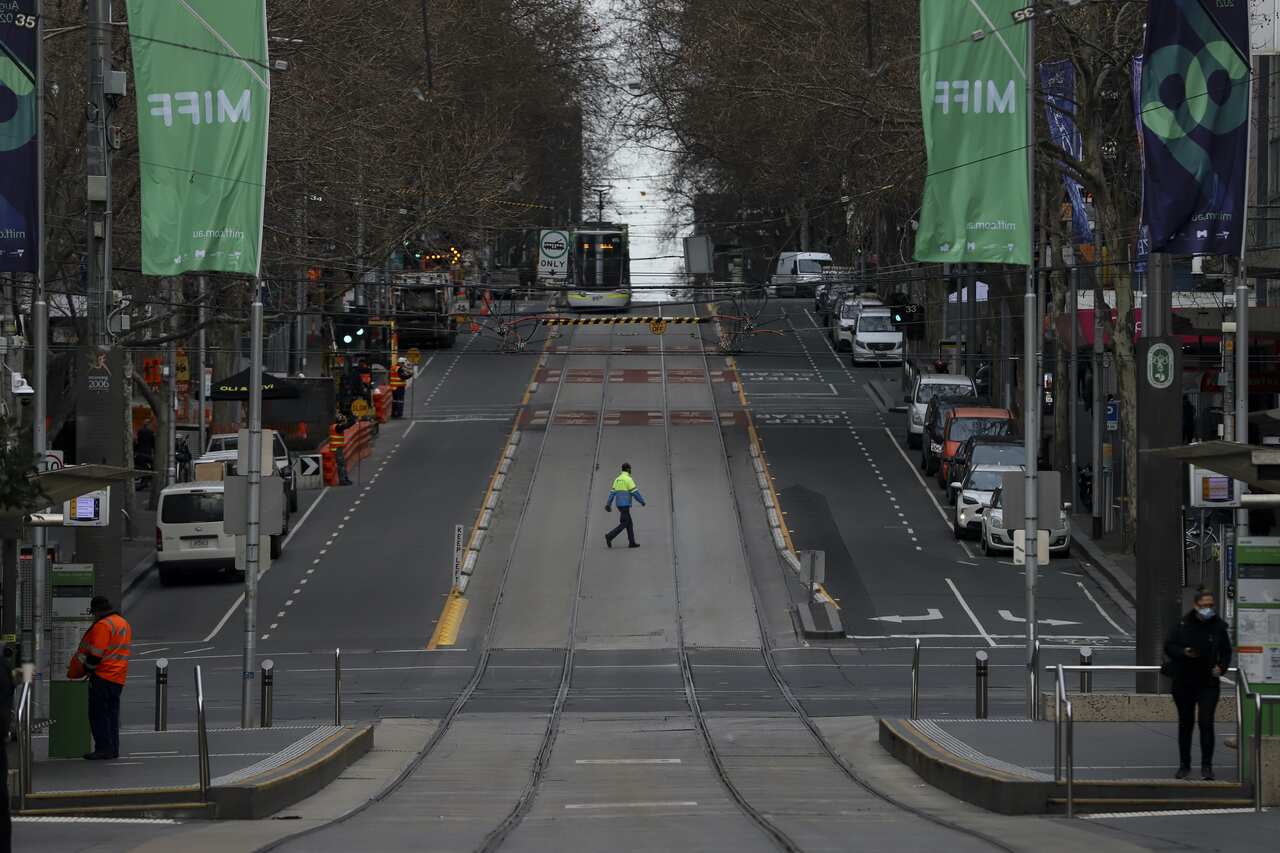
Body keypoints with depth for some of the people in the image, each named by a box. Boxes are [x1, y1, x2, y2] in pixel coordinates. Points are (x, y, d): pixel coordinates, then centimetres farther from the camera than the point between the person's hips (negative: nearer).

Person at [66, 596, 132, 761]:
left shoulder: (103, 625, -15)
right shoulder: (124, 624, 16)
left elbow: (95, 653, -19)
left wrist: (88, 670, -6)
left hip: (103, 676, -9)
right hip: (118, 678, 9)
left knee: (98, 714, -5)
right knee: (112, 714, 13)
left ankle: (103, 749, -7)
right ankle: (113, 749, 14)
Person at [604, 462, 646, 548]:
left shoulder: (617, 479, 13)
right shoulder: (628, 479, -12)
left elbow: (612, 493, 9)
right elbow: (635, 492, -14)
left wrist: (609, 504, 7)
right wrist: (642, 501, -1)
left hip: (619, 504, 8)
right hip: (625, 505, -8)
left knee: (629, 523, 13)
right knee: (623, 524, -6)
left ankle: (632, 543, 11)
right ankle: (609, 536, -17)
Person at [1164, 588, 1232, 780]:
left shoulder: (1218, 627, 0)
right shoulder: (1183, 625, -3)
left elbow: (1226, 652, 10)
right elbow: (1168, 647, 0)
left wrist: (1221, 667, -9)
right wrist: (1183, 652, -18)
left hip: (1208, 683, -1)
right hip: (1184, 683, 1)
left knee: (1206, 723, -11)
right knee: (1185, 723, 11)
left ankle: (1206, 766, -5)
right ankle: (1184, 765, 23)